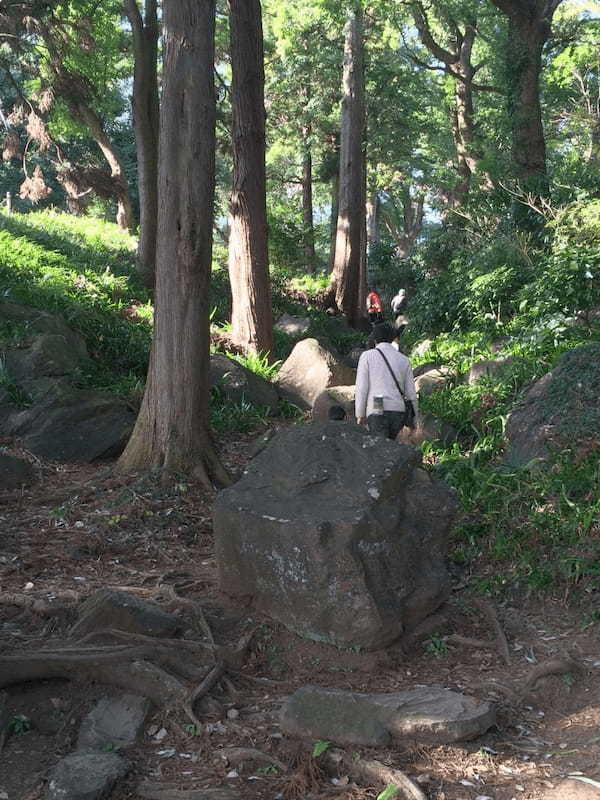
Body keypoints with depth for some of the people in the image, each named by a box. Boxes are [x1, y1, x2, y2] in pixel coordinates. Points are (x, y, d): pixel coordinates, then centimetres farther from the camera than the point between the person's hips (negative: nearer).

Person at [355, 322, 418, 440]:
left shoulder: (367, 356, 2)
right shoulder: (404, 360, 11)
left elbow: (362, 388, -4)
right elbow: (411, 392, 9)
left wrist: (360, 415, 3)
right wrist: (414, 418, 15)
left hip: (377, 412, -4)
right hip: (398, 412, 4)